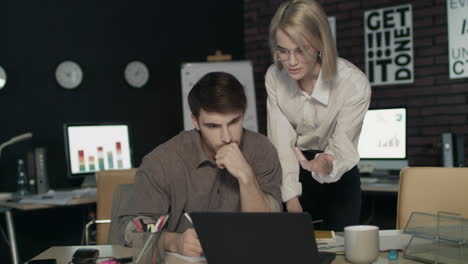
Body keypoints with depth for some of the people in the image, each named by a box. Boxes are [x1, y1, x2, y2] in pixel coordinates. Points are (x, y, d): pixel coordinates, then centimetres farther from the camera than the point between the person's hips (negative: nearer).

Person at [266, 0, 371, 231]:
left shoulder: (354, 84, -22)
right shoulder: (274, 77, -12)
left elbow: (342, 148, -20)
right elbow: (281, 145, -15)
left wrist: (325, 164, -44)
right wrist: (292, 203, -24)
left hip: (337, 183, -2)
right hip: (291, 179, 2)